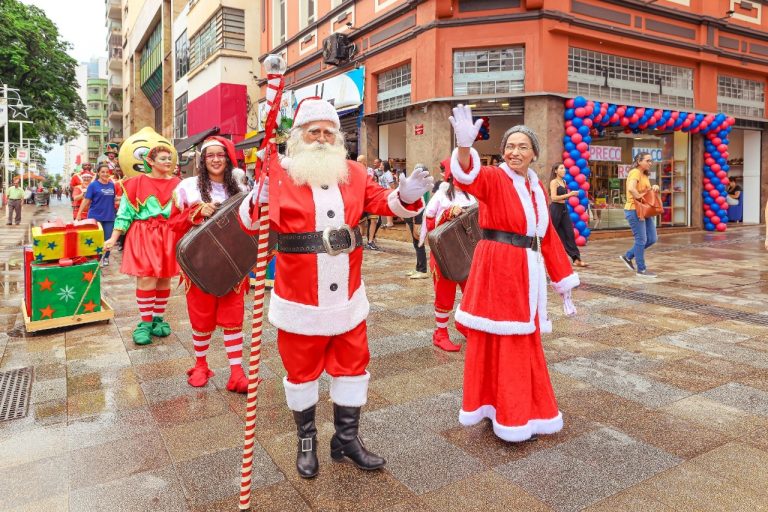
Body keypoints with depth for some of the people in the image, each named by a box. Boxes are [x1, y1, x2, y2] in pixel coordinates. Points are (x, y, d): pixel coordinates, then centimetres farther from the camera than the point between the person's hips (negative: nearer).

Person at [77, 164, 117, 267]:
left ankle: (105, 258, 24)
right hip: (95, 216, -3)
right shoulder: (93, 185, -6)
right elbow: (86, 200, -8)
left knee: (108, 239, 8)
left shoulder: (112, 185, 5)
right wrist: (79, 214, -11)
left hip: (109, 217, 3)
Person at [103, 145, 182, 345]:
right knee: (147, 278, -10)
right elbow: (125, 213, -1)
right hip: (144, 235, -3)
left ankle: (158, 318, 23)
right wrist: (114, 238, -6)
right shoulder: (137, 183, -2)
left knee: (164, 278, 7)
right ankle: (145, 323, 2)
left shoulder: (177, 185, 6)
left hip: (169, 236, 3)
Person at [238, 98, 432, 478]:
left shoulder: (353, 173, 6)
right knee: (302, 370, 13)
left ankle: (347, 439, 34)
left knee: (352, 365, 14)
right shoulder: (279, 173, -6)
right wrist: (259, 202, -34)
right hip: (300, 299, -3)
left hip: (347, 297, 4)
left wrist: (407, 195, -18)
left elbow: (383, 203, 3)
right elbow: (250, 222, -12)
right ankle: (306, 441, 35)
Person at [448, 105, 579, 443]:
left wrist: (564, 283, 15)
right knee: (497, 344, 3)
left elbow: (548, 237, 15)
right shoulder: (493, 178, -6)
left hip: (526, 273, 7)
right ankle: (509, 418, 18)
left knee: (523, 345, 15)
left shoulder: (537, 188, 12)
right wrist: (464, 145, -51)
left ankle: (522, 412, 33)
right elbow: (468, 177, -30)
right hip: (497, 271, -6)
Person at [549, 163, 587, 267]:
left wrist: (572, 194, 5)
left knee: (569, 233, 2)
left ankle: (576, 259, 2)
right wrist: (569, 194, -17)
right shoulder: (554, 182, -9)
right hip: (555, 209, -7)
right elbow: (554, 197, -19)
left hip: (564, 208, 7)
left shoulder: (564, 182, 14)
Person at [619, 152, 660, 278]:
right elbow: (631, 188, -30)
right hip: (634, 210, -9)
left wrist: (654, 188, 2)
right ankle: (641, 269, 7)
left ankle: (627, 256, 23)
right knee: (641, 239, -3)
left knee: (651, 239, 10)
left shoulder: (644, 175, 17)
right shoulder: (635, 172, -13)